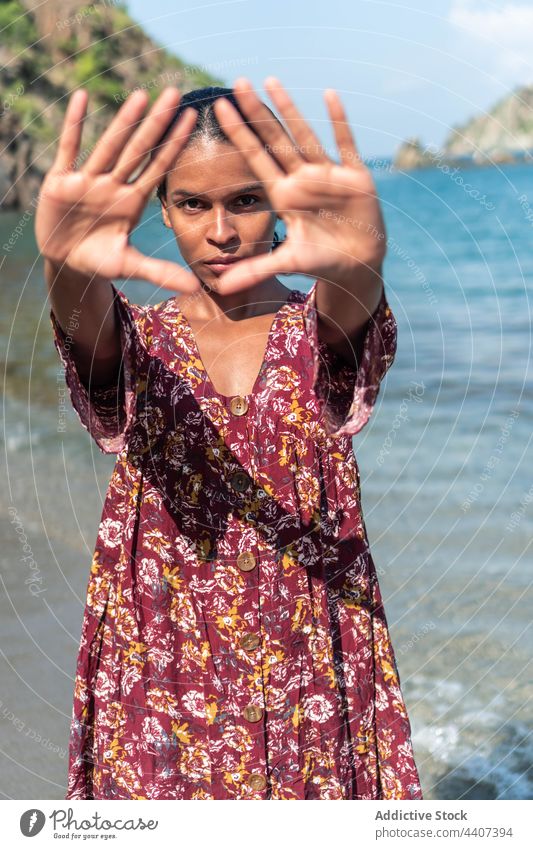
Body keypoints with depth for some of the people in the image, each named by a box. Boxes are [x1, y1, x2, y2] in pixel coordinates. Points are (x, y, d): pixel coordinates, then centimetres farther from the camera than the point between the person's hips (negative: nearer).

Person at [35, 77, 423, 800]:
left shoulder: (322, 332, 0)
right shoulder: (137, 340, 1)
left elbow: (346, 320, -25)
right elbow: (89, 328, -24)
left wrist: (357, 263, -51)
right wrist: (66, 264, -49)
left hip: (313, 677, 0)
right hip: (161, 678, 0)